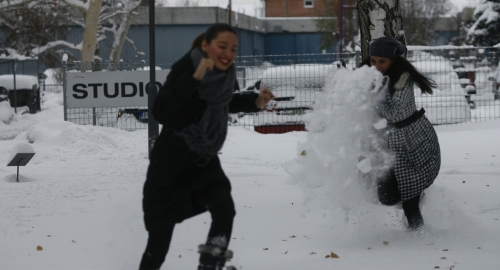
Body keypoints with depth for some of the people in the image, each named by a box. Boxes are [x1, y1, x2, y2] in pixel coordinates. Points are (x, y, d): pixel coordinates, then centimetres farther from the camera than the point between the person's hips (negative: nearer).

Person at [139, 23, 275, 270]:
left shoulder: (226, 74, -6)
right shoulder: (185, 68, -26)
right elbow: (161, 112, -40)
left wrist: (255, 102, 1)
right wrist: (194, 77, -46)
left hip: (205, 160, 6)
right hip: (171, 162, -5)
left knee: (225, 210, -16)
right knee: (161, 233, 2)